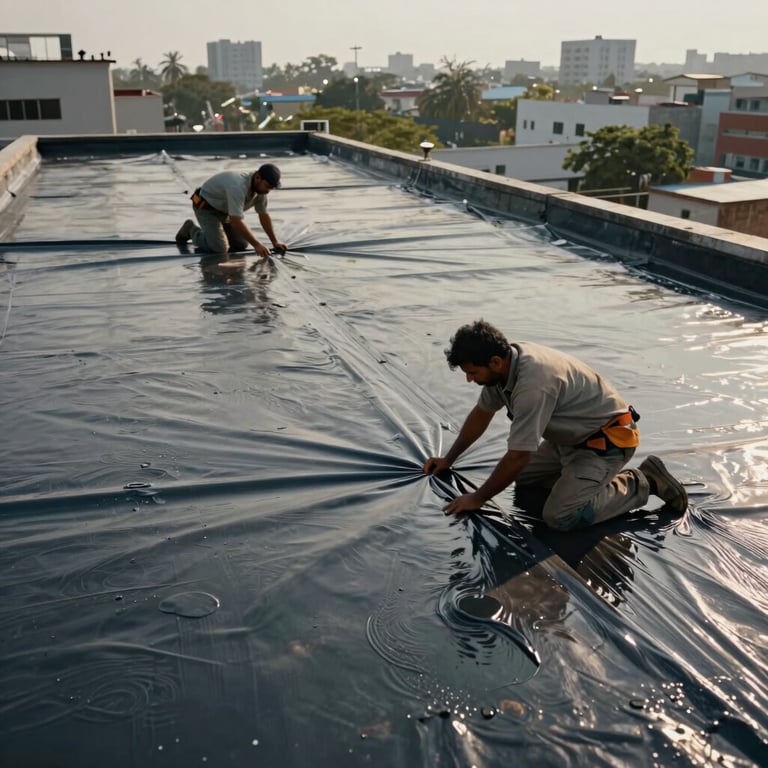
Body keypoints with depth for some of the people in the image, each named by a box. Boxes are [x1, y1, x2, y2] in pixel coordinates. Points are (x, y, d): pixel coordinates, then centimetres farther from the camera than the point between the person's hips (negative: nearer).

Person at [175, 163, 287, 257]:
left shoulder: (260, 187, -12)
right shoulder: (238, 186, -38)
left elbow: (264, 215, 0)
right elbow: (237, 222, -41)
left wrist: (275, 241, -4)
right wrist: (257, 244, -38)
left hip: (226, 210, 8)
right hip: (206, 207, -8)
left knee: (241, 244, 0)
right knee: (219, 248, -20)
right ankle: (191, 230, 6)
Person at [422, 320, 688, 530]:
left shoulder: (533, 383, -34)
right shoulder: (505, 363, -6)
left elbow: (517, 457, -29)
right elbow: (482, 413, 12)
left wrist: (478, 498, -17)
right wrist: (448, 459, 16)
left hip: (607, 439, -9)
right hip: (574, 435, 9)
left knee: (560, 517, -18)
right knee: (524, 477, 12)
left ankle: (642, 483, -3)